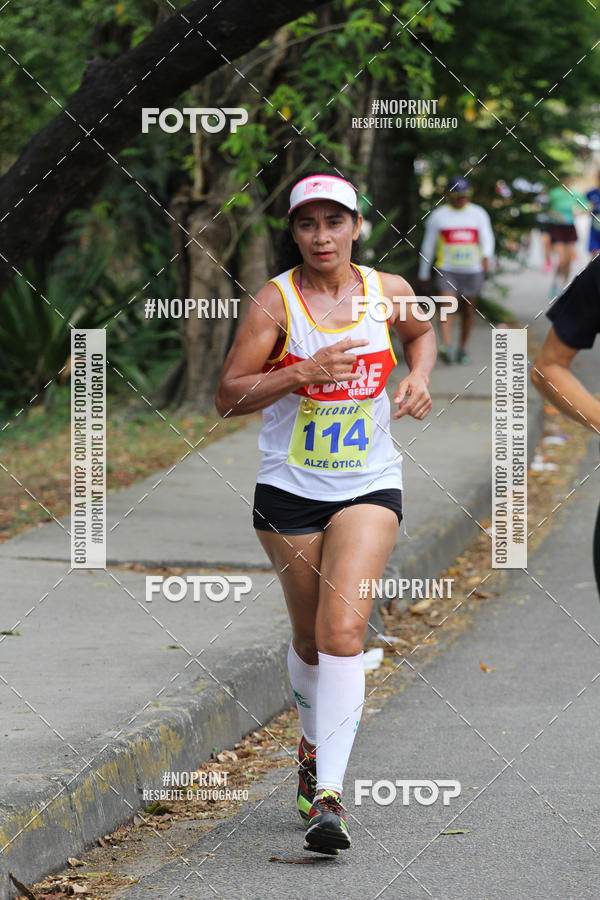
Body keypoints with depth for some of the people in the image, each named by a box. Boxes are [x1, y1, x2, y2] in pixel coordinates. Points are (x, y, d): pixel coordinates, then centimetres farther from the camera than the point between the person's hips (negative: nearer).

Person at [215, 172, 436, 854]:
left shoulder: (390, 292, 1)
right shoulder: (276, 301, -8)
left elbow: (420, 333, 25)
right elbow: (227, 396, -10)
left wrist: (418, 376, 4)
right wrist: (302, 373, -23)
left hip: (369, 486, 0)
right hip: (289, 490, 0)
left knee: (343, 629, -16)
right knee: (309, 637, 11)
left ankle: (329, 797, -20)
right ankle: (314, 746, 41)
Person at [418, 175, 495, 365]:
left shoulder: (478, 213, 9)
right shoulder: (438, 215, 6)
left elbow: (487, 237, -2)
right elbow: (428, 245, 12)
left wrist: (486, 256, -23)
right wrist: (423, 274, 13)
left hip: (472, 270, 2)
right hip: (447, 269, -2)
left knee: (468, 311, 7)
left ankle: (463, 348, 22)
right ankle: (446, 347, -30)